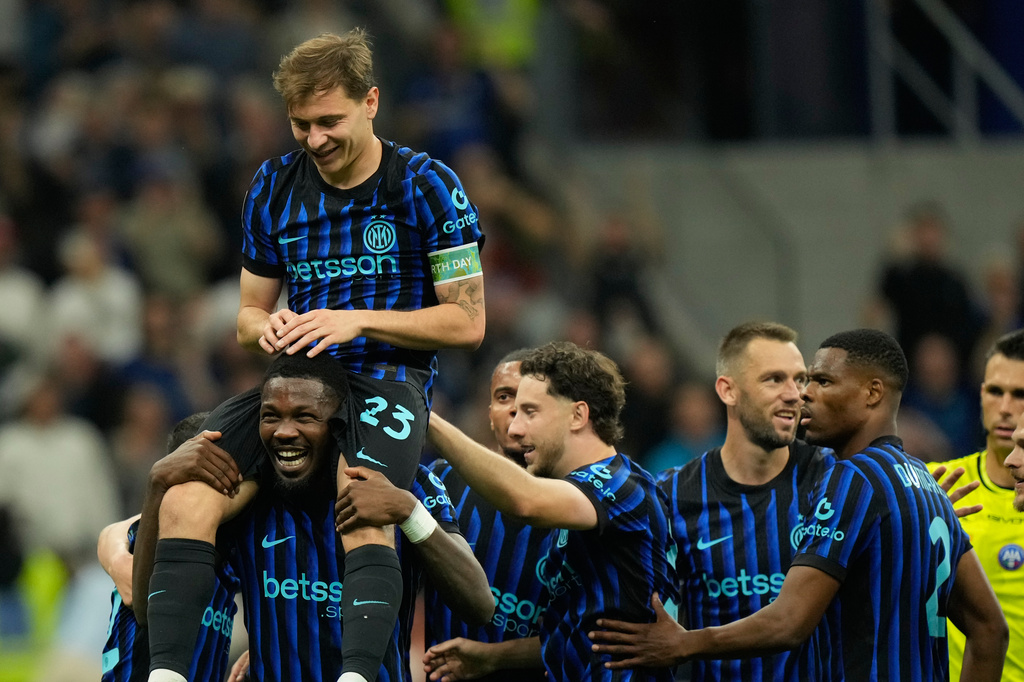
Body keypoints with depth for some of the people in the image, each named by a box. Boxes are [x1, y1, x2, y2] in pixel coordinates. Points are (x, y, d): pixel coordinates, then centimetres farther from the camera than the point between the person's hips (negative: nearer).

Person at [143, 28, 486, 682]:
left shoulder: (427, 186, -1)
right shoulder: (275, 186, 12)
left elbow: (468, 322, -1)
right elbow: (249, 311, 22)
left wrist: (359, 321, -12)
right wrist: (268, 327, -4)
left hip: (390, 379, -4)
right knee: (186, 501, -22)